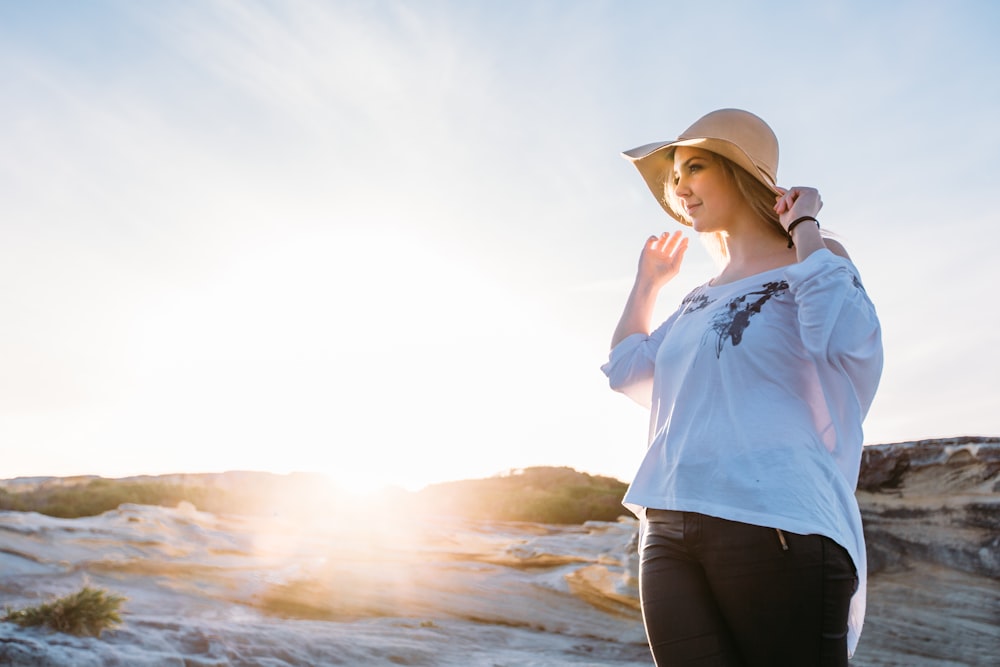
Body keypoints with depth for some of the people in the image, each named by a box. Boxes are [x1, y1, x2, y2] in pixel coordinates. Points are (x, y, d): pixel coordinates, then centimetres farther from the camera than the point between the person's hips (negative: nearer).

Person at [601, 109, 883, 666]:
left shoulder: (816, 260, 5)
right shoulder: (703, 299, 22)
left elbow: (842, 338, -17)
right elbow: (626, 372, 22)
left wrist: (804, 229, -4)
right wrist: (647, 282, 27)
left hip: (775, 525, -6)